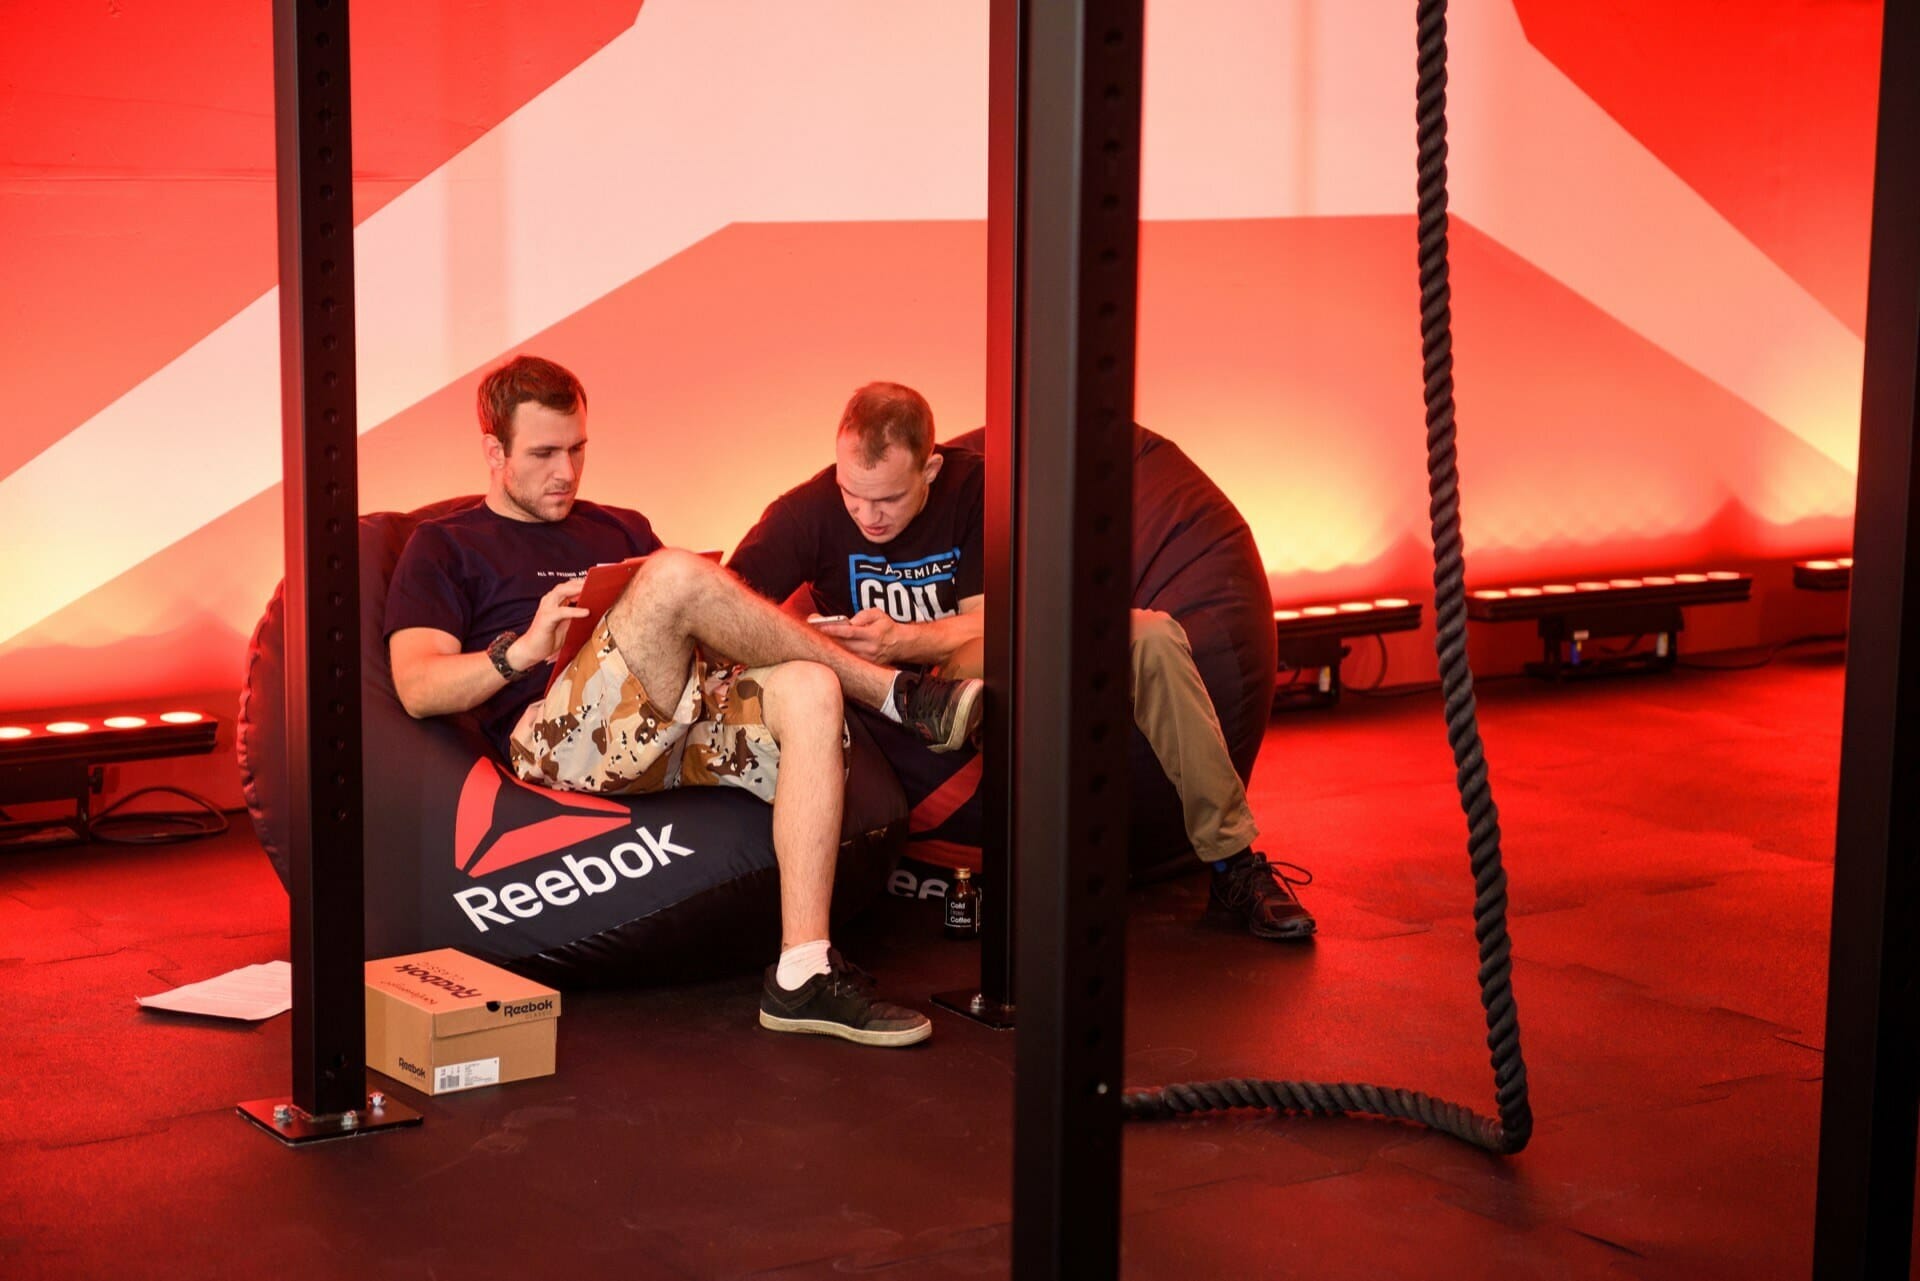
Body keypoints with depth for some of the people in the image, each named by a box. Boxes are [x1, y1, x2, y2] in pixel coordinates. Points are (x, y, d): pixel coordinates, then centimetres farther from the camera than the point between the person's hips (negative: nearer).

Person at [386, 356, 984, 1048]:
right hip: (556, 739, -5)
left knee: (809, 690, -28)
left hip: (673, 726, 6)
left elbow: (691, 626, 28)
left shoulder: (621, 530, 34)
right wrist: (522, 649, -15)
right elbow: (417, 689, 2)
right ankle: (901, 695, -18)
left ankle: (803, 976, -37)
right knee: (675, 573, -30)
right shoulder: (444, 547, 18)